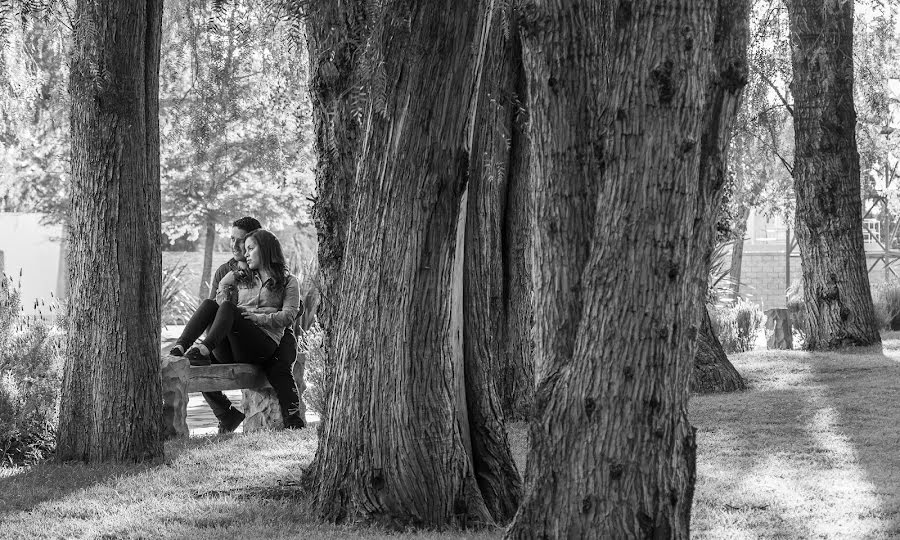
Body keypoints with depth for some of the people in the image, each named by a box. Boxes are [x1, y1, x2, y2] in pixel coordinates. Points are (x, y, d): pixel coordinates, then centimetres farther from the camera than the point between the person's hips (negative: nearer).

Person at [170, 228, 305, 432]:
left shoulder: (288, 282, 17)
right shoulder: (239, 277, 31)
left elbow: (289, 315, 3)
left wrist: (259, 317, -10)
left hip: (265, 344, -4)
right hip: (230, 350, 4)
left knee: (227, 308, -30)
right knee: (209, 304, -22)